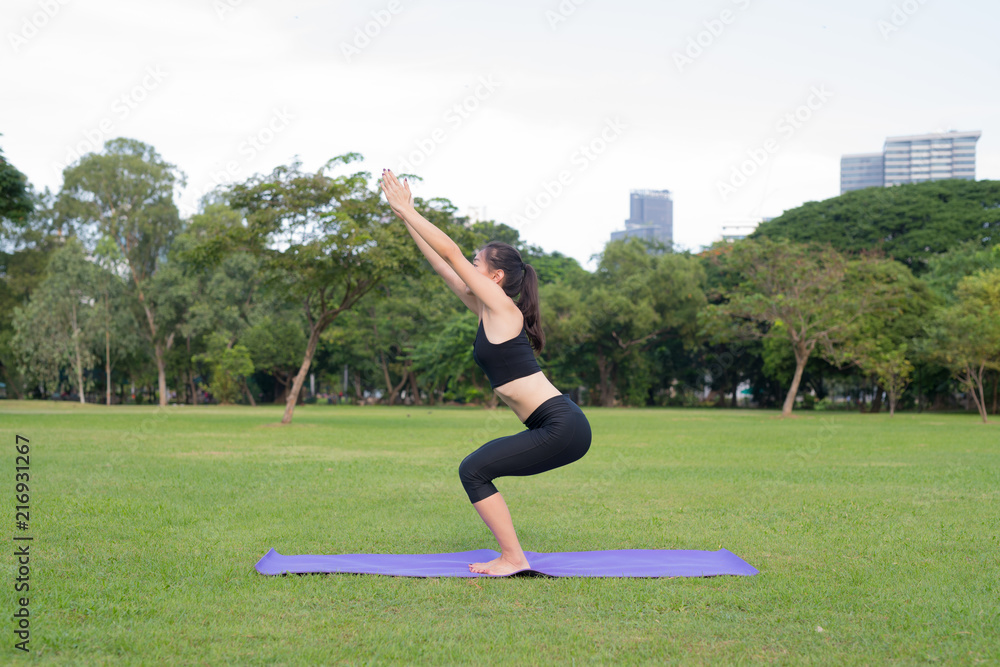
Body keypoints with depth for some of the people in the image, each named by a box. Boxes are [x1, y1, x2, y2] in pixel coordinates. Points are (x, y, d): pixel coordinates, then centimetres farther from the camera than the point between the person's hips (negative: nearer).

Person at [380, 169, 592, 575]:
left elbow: (450, 253, -9)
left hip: (563, 428, -9)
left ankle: (514, 559, -4)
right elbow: (442, 265, 18)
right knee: (476, 470, 14)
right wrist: (405, 218, 19)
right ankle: (511, 555, 16)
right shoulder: (484, 310, 16)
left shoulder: (501, 306, -8)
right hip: (555, 428, 9)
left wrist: (406, 210, -2)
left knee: (473, 471, -9)